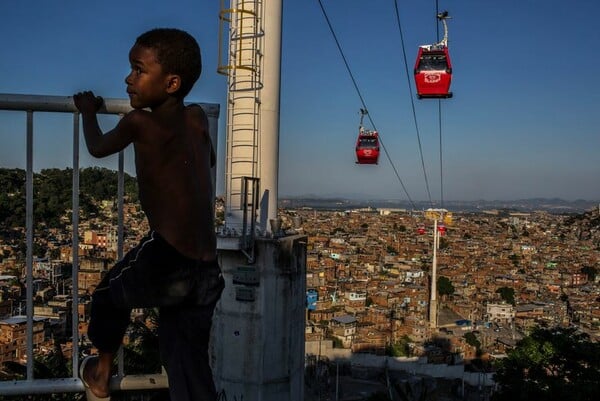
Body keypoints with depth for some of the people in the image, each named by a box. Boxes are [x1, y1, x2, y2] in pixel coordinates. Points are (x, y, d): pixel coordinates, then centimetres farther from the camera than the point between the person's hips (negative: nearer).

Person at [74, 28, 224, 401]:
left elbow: (98, 147, 17)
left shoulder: (139, 122, -5)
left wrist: (89, 112, 35)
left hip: (165, 262, -5)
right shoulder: (198, 118, 11)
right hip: (207, 271, 6)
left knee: (109, 294, 28)